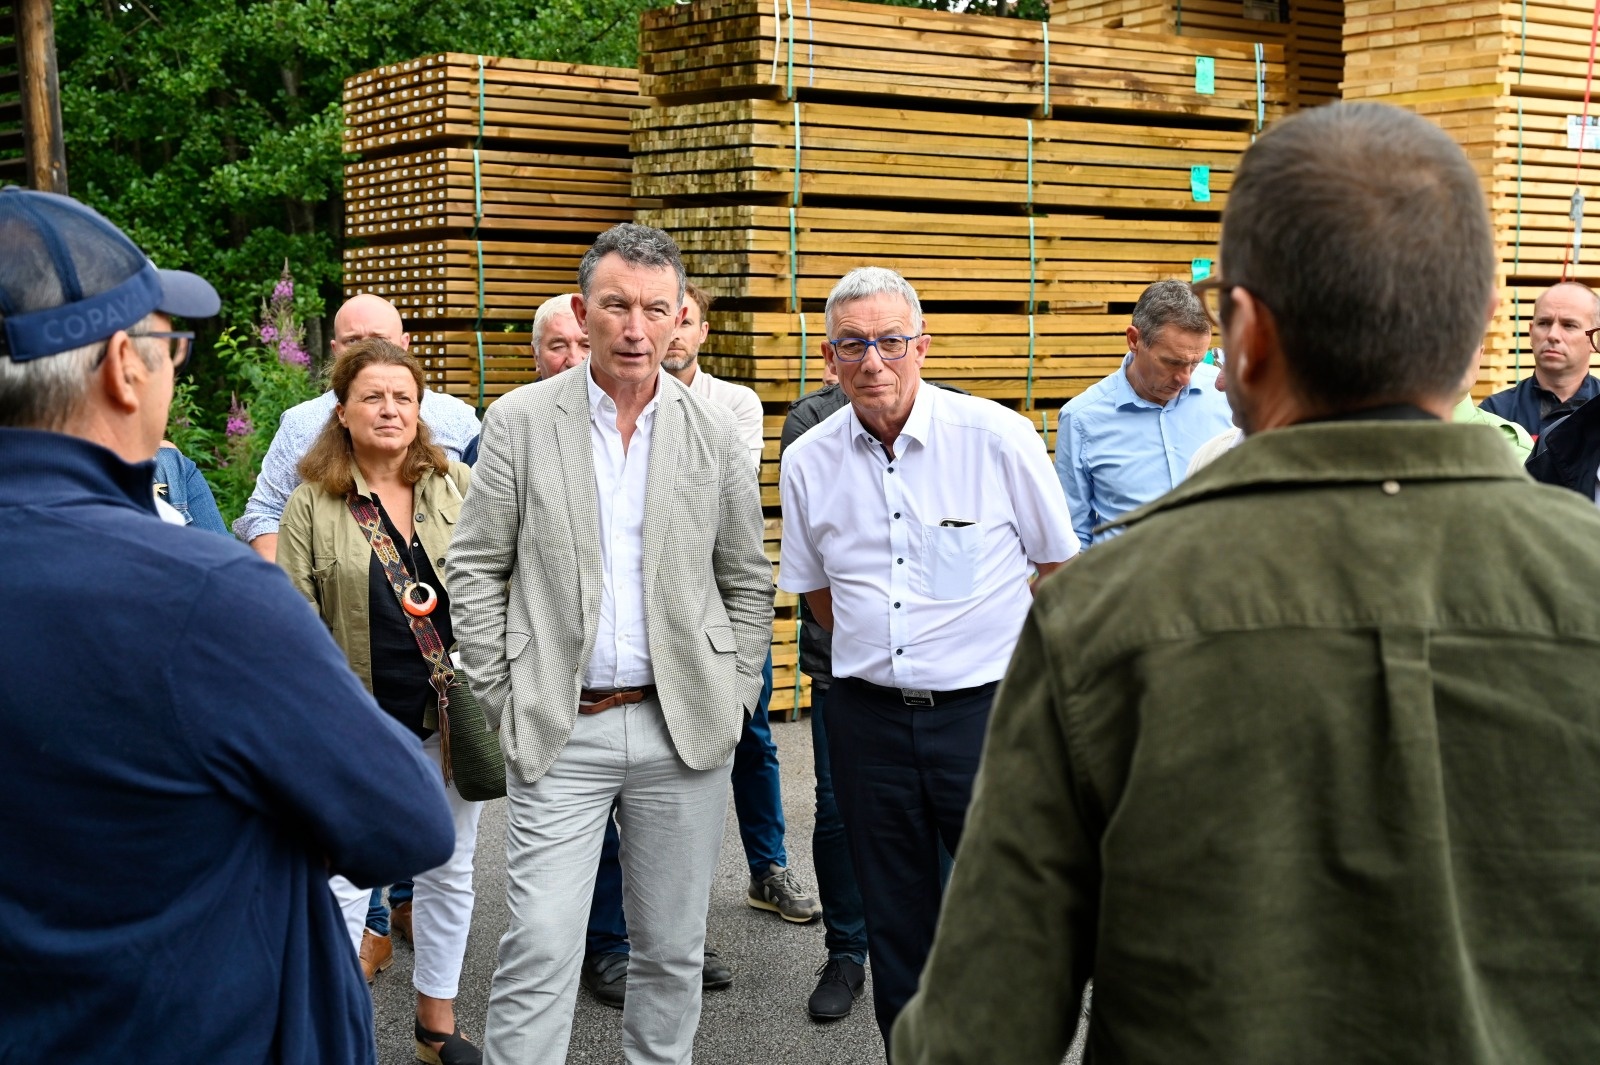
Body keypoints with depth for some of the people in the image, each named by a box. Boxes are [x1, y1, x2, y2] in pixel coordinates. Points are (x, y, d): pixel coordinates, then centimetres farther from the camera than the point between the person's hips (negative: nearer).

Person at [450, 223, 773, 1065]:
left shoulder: (716, 435, 3)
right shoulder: (519, 420, 0)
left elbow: (748, 584, 10)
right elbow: (475, 569, 3)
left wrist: (733, 702, 5)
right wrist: (504, 699, -2)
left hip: (684, 729, 2)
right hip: (559, 732, -2)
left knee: (671, 949, 12)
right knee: (538, 950, -5)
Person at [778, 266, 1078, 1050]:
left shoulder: (997, 436, -8)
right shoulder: (807, 462, 1)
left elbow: (1061, 567, 4)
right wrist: (876, 655, 12)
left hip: (985, 710, -3)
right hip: (869, 715, 3)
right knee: (895, 924, 13)